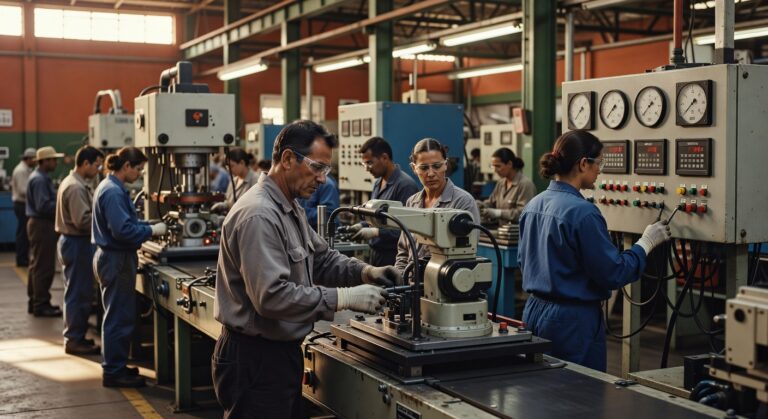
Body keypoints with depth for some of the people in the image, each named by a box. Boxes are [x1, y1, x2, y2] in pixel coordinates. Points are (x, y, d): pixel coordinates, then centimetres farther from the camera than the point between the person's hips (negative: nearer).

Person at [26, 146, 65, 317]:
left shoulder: (40, 177, 14)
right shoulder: (40, 179, -18)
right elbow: (44, 206, -25)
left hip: (37, 224, 11)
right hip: (41, 225, -11)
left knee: (37, 265, 16)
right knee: (44, 267, -6)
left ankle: (35, 301, 25)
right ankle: (41, 305, -1)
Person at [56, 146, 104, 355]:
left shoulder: (72, 183, 15)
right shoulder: (76, 187, -19)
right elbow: (83, 220, -24)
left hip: (72, 241, 11)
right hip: (77, 243, -11)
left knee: (76, 292, 16)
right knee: (79, 293, -4)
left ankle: (74, 336, 24)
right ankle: (75, 340, 2)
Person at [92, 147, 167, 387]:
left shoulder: (112, 187, 12)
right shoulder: (113, 191, -20)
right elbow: (123, 230, -26)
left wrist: (149, 228, 7)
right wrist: (152, 230, -16)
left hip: (112, 258, 11)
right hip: (117, 260, -11)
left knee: (118, 315, 18)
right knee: (119, 317, -2)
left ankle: (115, 367, 27)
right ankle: (114, 372, 6)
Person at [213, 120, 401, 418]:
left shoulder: (290, 209, 12)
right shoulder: (258, 216, -23)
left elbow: (322, 257, 18)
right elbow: (272, 296, -30)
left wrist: (364, 272, -1)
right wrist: (344, 298, -28)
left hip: (282, 351, 10)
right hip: (254, 359, -10)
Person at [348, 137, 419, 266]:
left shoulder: (406, 185, -15)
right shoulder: (378, 183, 14)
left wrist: (375, 232, -19)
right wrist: (362, 226, 7)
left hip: (393, 256, -8)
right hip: (376, 253, 8)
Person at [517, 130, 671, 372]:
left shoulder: (533, 205, 5)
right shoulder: (582, 212, -19)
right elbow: (613, 274, -15)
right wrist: (646, 242, -3)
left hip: (534, 312, 8)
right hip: (572, 320, -8)